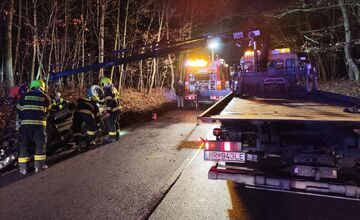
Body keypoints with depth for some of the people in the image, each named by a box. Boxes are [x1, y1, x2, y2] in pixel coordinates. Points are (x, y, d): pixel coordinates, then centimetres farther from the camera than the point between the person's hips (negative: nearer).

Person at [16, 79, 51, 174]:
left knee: (24, 145, 9)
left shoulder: (24, 96, 10)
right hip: (39, 123, -2)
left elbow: (18, 110, 15)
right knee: (40, 144, 9)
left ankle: (23, 168, 12)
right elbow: (48, 109, 18)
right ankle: (39, 166, 9)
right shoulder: (46, 97, 7)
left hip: (25, 123, 2)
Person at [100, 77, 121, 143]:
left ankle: (112, 138, 5)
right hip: (117, 108, 10)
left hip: (113, 110, -10)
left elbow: (109, 102, -22)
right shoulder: (114, 89, 12)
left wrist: (108, 112, -21)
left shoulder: (108, 91, -17)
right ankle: (116, 135, 30)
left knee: (110, 123, 0)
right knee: (115, 123, 19)